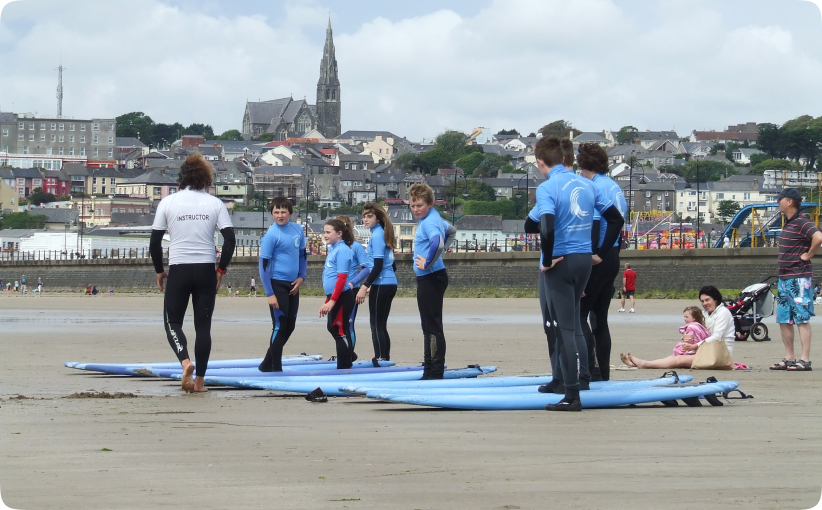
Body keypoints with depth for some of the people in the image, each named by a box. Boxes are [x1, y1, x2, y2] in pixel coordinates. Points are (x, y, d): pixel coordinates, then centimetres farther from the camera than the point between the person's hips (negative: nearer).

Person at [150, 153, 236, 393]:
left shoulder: (168, 202, 1)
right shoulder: (214, 203, 2)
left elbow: (155, 241, 1)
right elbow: (230, 239, -4)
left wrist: (159, 271, 12)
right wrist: (221, 270, 6)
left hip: (178, 270, -1)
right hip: (206, 271, 1)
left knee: (173, 321, 9)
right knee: (203, 326, 8)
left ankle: (185, 361, -18)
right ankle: (199, 380, 6)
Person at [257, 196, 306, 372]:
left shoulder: (298, 230, 4)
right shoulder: (271, 235, -14)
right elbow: (264, 265, -14)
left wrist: (301, 277, 3)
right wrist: (269, 294, -16)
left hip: (293, 285, 7)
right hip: (277, 285, -7)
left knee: (290, 326, 12)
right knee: (280, 326, -4)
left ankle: (267, 364, 25)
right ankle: (276, 369, 5)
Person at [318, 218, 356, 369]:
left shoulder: (342, 250, -14)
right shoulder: (332, 249, 15)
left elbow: (342, 278, -20)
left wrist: (332, 300, -21)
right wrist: (327, 301, 23)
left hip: (341, 297, -10)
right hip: (333, 297, 10)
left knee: (340, 331, -5)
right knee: (333, 328, 15)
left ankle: (344, 367, 0)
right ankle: (347, 361, 23)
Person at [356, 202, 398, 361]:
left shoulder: (377, 235, -12)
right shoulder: (383, 233, 16)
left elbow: (378, 266, -17)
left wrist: (365, 286, -19)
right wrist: (370, 284, 25)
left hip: (381, 285, -9)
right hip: (390, 283, 9)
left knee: (376, 325, -7)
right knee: (381, 325, 12)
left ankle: (380, 359, -10)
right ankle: (385, 359, 13)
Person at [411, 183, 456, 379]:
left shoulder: (429, 222, -18)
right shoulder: (434, 218, 13)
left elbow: (438, 243, -37)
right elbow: (450, 230, 33)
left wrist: (428, 263, -24)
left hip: (431, 278, -11)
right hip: (427, 279, 11)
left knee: (432, 326, -7)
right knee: (429, 326, 14)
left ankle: (436, 371, -6)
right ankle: (429, 370, 19)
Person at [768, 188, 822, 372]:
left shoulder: (801, 222, -14)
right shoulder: (788, 223, 15)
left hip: (798, 278, -10)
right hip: (784, 278, 10)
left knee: (802, 318, -7)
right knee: (784, 320, 10)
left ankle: (805, 360, -7)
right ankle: (789, 359, 15)